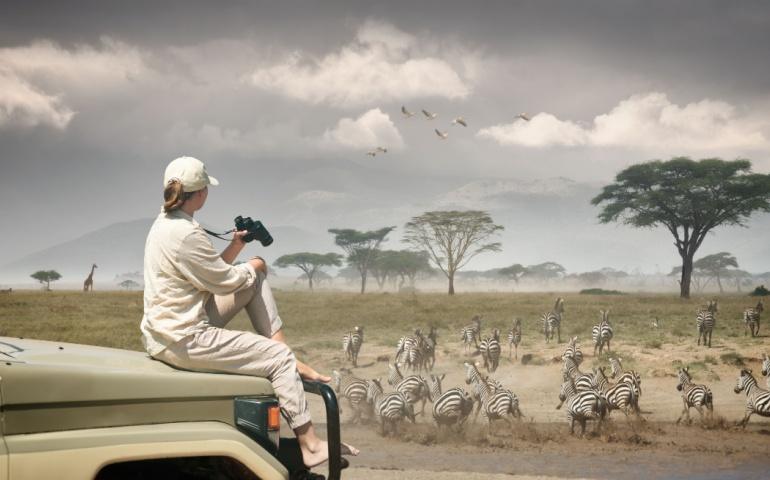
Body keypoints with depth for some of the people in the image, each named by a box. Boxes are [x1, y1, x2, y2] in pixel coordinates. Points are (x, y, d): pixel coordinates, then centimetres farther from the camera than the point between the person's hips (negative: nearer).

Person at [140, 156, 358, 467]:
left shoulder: (164, 224, 10)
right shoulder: (185, 235, -23)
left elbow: (211, 272, 16)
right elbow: (226, 281, -13)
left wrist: (236, 247, 8)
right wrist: (252, 266, 5)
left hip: (167, 330, 10)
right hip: (184, 341, -10)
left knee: (255, 280, 14)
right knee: (278, 357, -5)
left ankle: (288, 361, 12)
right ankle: (309, 445, -3)